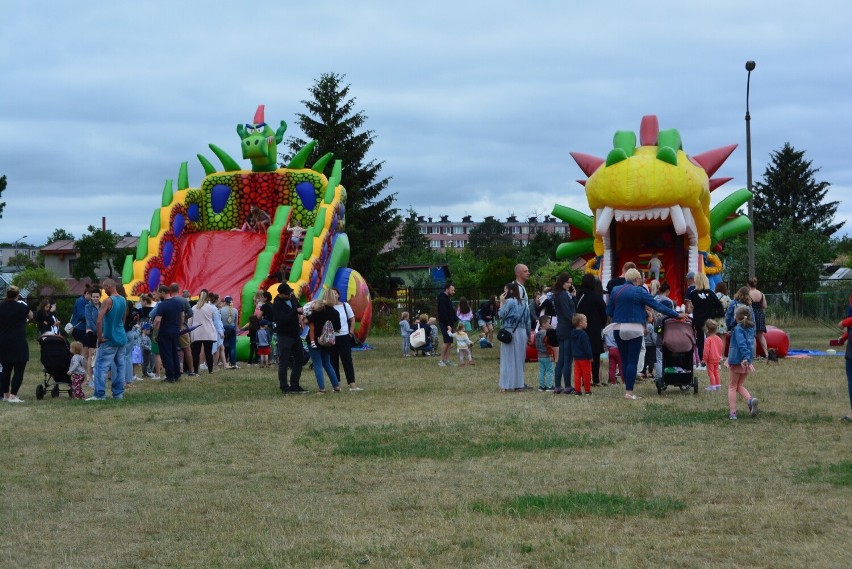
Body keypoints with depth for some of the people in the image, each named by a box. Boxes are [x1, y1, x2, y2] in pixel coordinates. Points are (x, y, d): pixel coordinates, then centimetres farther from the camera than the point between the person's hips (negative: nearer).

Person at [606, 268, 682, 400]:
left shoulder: (615, 290, 7)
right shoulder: (639, 292, -6)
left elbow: (609, 311, 8)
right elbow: (658, 306, -7)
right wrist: (676, 315, -2)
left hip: (618, 329, 5)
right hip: (634, 329, -5)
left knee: (624, 360, 13)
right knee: (632, 361, -2)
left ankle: (627, 388, 15)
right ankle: (629, 392, -6)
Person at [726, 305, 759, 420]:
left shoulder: (738, 329, -13)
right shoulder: (751, 328, 8)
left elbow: (742, 343, -27)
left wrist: (745, 357, -35)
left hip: (737, 360, -6)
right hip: (747, 361, 6)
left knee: (732, 387, 6)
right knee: (740, 385, 18)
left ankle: (733, 412, 1)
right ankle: (750, 400, -9)